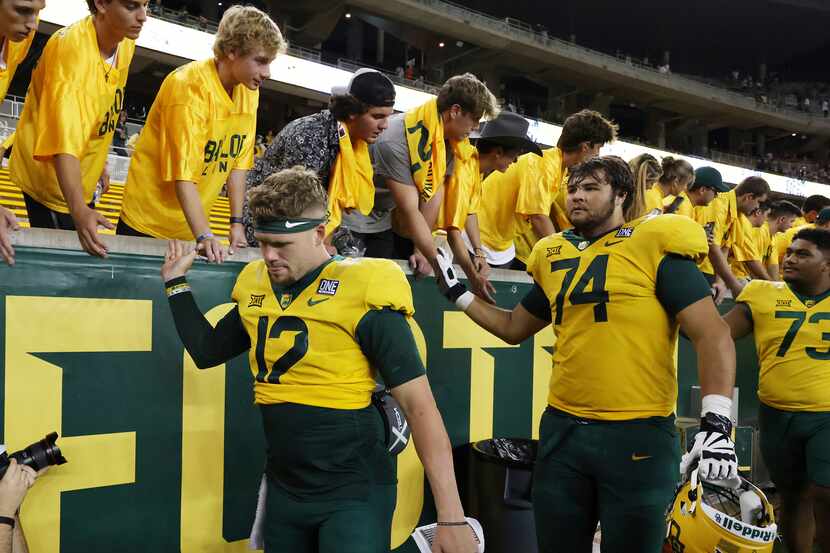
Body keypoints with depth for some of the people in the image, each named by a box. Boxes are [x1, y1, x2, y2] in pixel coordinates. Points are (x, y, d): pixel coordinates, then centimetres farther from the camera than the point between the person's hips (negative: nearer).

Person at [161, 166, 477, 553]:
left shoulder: (364, 296, -15)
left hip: (354, 493, -6)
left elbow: (419, 406, -16)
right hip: (283, 490, 6)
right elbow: (205, 351, 22)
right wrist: (176, 283, 13)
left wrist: (451, 518, -20)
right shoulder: (256, 289, 4)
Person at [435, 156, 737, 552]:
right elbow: (513, 328, 26)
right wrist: (455, 292, 21)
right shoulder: (555, 258, 12)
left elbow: (712, 336, -10)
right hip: (562, 429, 6)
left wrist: (716, 422, -20)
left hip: (638, 434, -5)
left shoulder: (655, 247, -6)